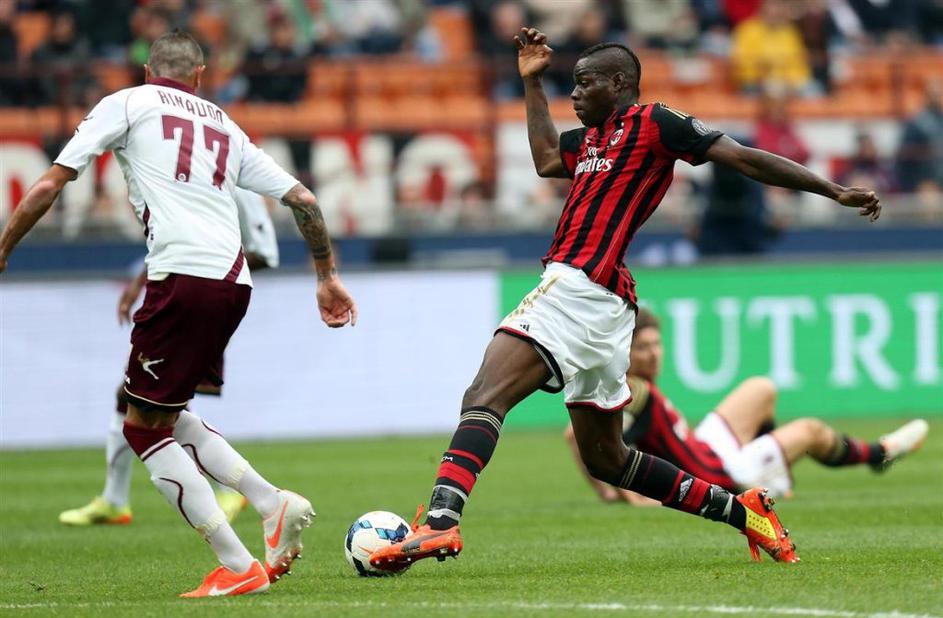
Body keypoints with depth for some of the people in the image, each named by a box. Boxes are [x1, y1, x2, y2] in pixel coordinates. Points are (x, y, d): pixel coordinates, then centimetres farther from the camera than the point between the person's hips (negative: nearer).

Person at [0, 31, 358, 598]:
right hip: (235, 281, 6)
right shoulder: (225, 127, 25)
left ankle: (238, 568, -3)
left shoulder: (127, 103, 11)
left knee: (145, 427, 4)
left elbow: (49, 187, 6)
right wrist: (327, 276, 32)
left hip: (182, 277, -6)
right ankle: (273, 504, 7)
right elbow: (303, 199, 23)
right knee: (163, 413, 23)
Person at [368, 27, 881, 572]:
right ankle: (742, 511, 21)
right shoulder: (593, 138, 24)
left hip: (578, 288, -10)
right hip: (605, 306, 10)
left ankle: (441, 520, -41)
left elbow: (744, 158, -2)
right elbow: (546, 159, 43)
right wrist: (533, 83, 40)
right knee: (606, 460, 17)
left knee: (484, 396, -23)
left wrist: (835, 191, -3)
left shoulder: (653, 123, 0)